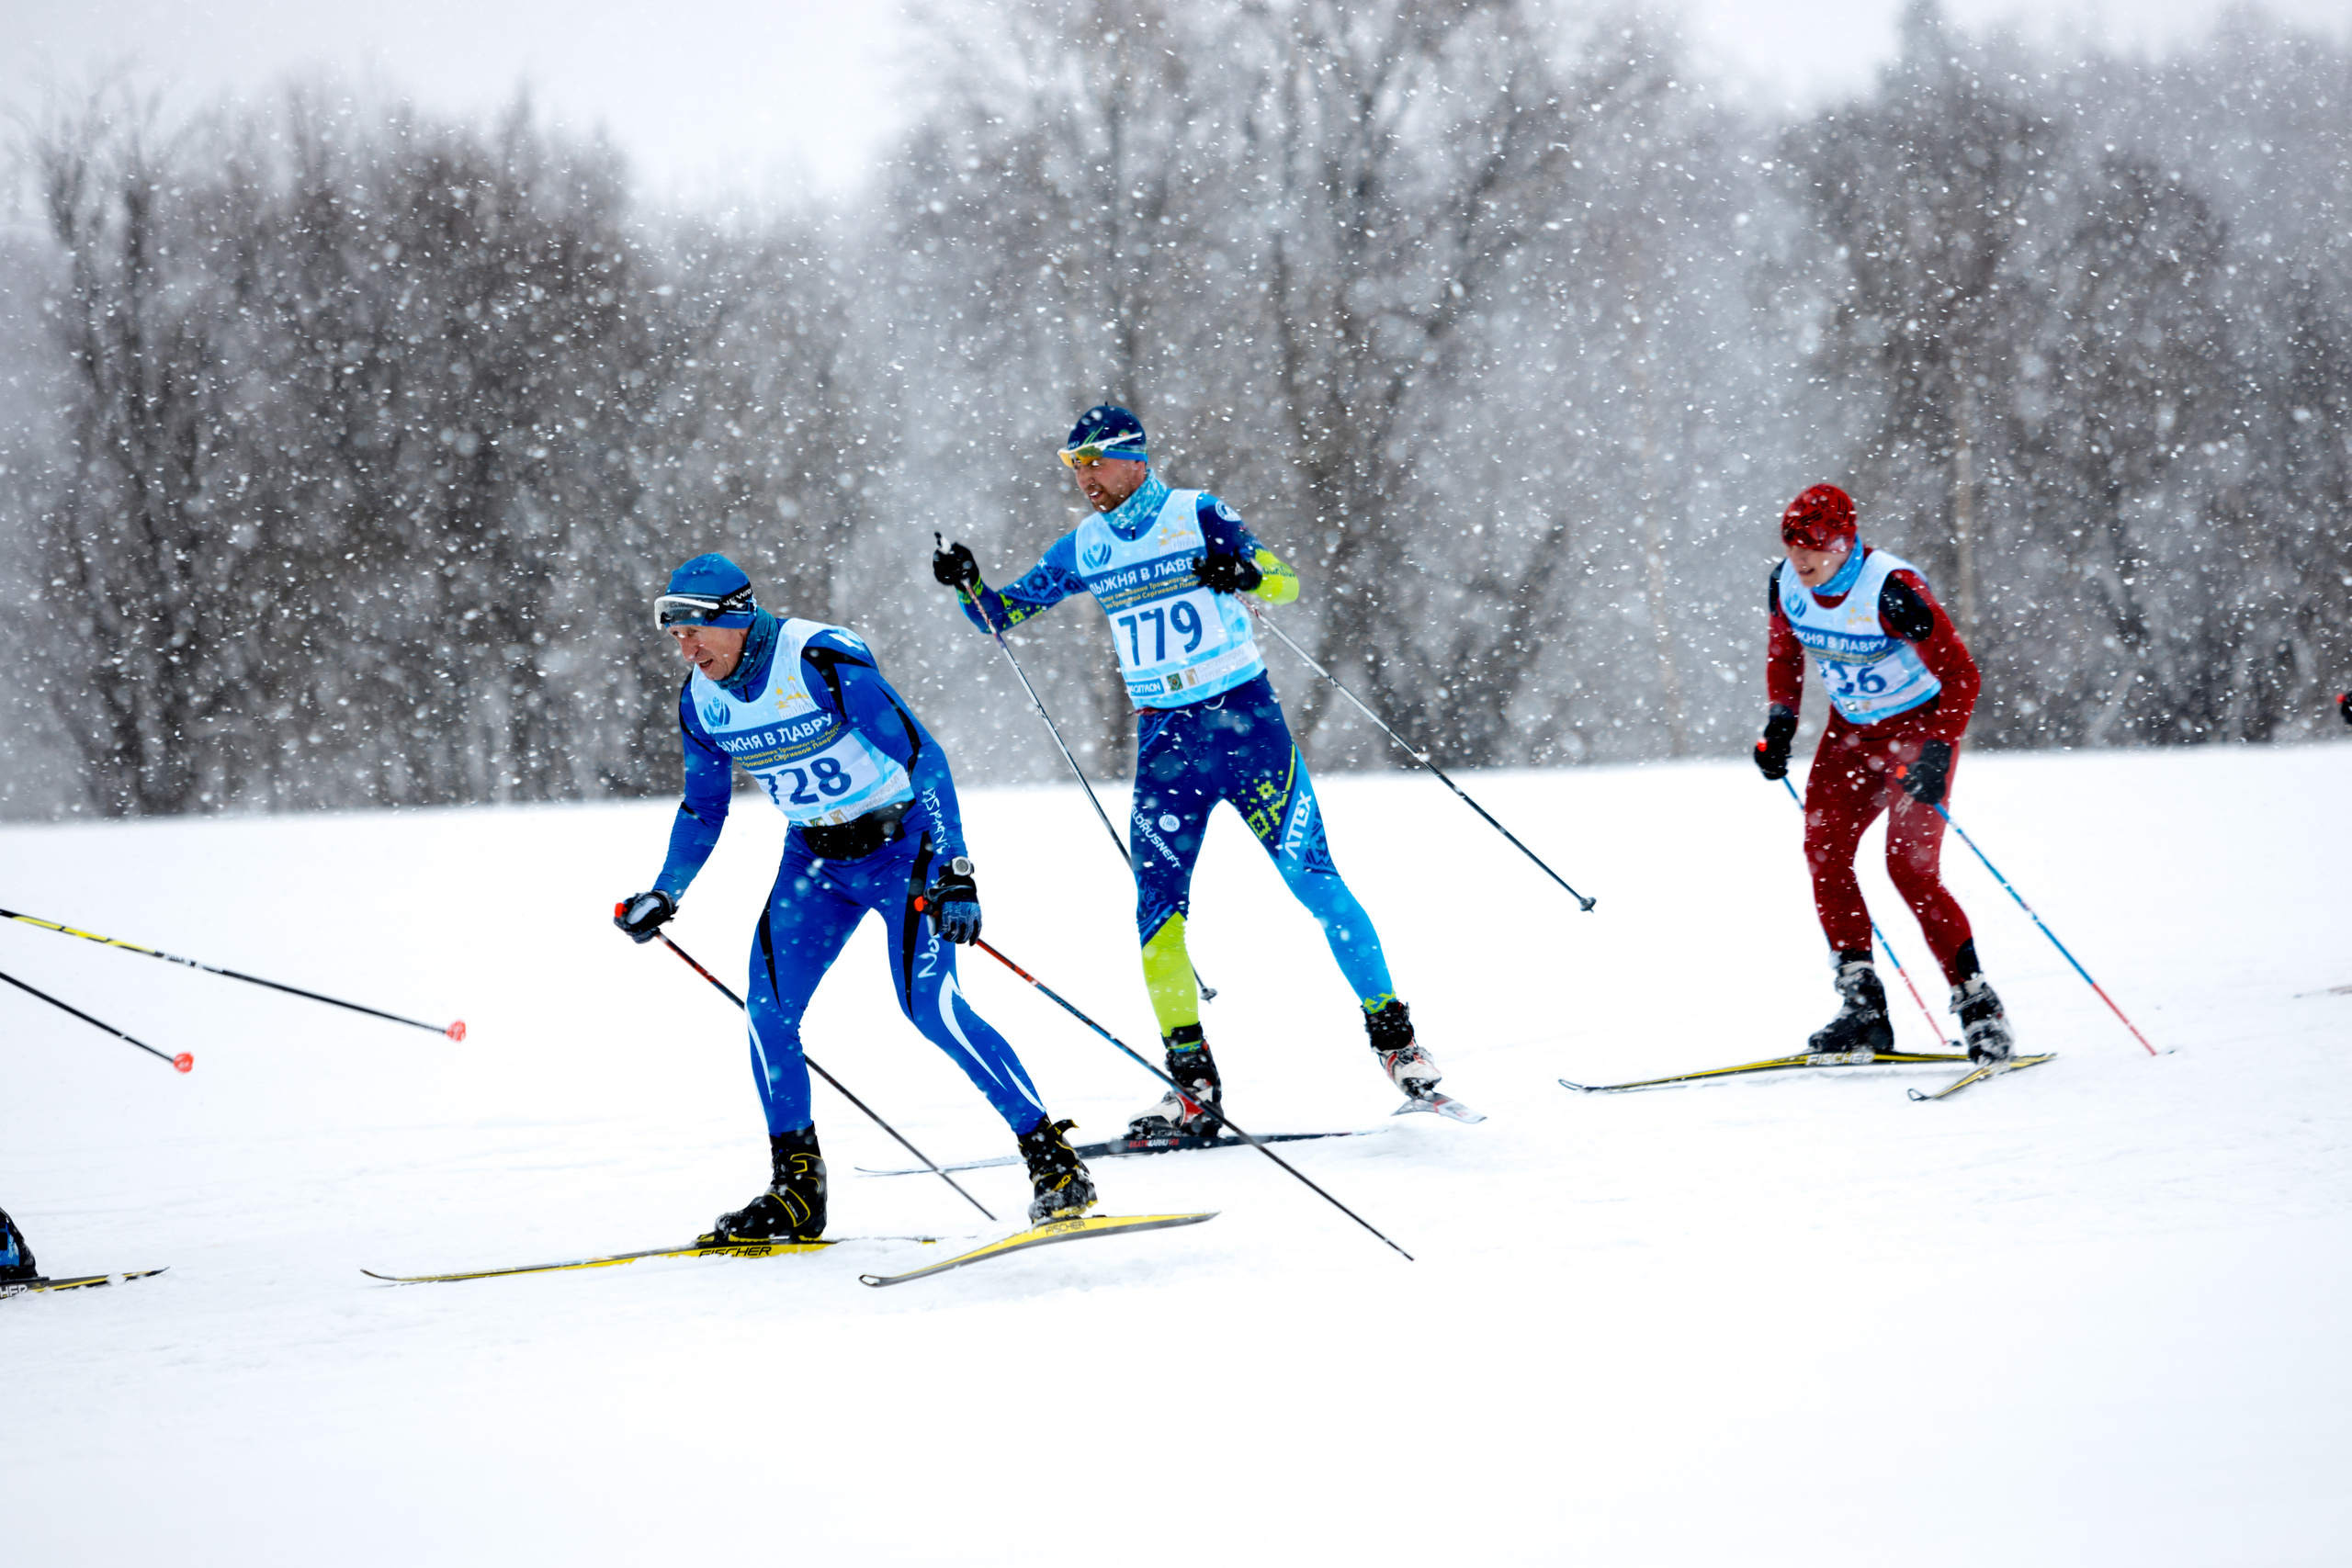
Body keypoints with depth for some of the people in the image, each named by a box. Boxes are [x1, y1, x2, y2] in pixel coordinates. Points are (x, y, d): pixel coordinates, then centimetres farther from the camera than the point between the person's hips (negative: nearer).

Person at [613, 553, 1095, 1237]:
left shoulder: (822, 660, -25)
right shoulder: (702, 700, -3)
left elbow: (923, 755, -25)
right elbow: (703, 807, 15)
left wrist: (954, 868, -30)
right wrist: (664, 897, 7)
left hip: (900, 842, -6)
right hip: (815, 854, 7)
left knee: (930, 1006, -18)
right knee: (768, 1008, -7)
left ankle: (1053, 1160, -11)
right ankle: (796, 1192, 4)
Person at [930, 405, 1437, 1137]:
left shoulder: (1199, 516, -4)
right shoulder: (1084, 548, 8)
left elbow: (1285, 583, -10)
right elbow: (1001, 611, 12)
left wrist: (1244, 572, -32)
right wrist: (967, 584, -9)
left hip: (1243, 719, -4)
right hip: (1164, 739, 4)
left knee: (1311, 878, -5)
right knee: (1156, 904, -7)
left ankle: (1393, 1034, 8)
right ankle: (1194, 1086, -4)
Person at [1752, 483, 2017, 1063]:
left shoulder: (1892, 592, -27)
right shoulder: (1787, 584, -7)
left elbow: (1959, 674, -22)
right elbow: (1785, 652, 13)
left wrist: (1936, 754, -31)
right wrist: (1781, 719, -2)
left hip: (1919, 727, -6)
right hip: (1851, 731, 6)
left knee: (1910, 867, -17)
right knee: (1823, 850, -10)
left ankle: (1976, 1003, -7)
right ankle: (1862, 1005, -6)